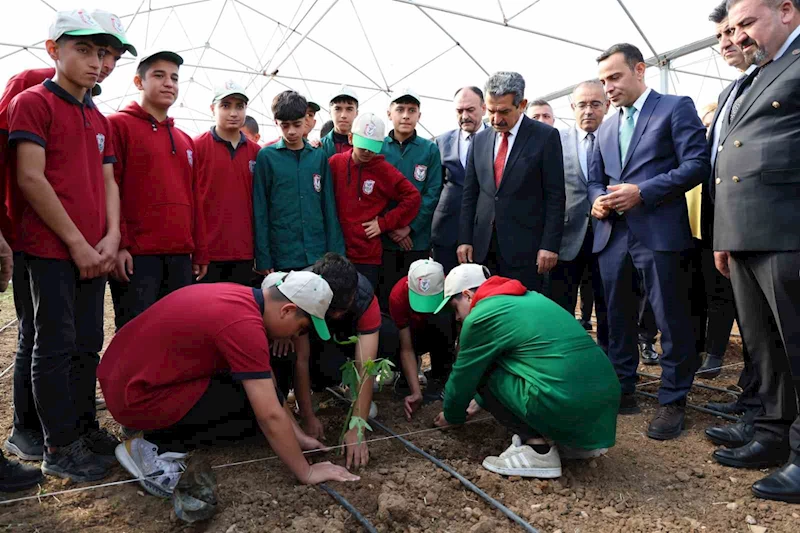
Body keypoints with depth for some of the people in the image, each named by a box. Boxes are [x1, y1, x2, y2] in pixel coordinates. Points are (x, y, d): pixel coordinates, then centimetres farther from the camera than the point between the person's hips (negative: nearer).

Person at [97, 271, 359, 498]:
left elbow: (267, 385, 12)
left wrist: (297, 435, 13)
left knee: (259, 390, 9)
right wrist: (306, 473, -9)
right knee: (256, 409, -9)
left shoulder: (241, 297, 3)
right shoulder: (244, 323, -25)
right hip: (138, 395, -9)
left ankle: (154, 427, 13)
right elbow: (270, 416, -23)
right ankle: (155, 446, -2)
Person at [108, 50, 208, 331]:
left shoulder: (186, 141, 20)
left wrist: (200, 253, 14)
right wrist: (118, 244, -15)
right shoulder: (118, 125, 2)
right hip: (136, 255, -6)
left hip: (180, 256, 6)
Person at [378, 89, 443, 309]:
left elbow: (432, 193, -3)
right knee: (385, 297, 8)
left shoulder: (430, 149, 2)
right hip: (382, 239, 1)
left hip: (418, 240, 0)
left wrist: (410, 227, -12)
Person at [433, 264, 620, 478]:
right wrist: (479, 401, 42)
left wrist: (451, 415, 29)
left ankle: (538, 451, 0)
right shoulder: (527, 298, 23)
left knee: (483, 374, 7)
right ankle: (577, 440, 20)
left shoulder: (480, 317, -3)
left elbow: (463, 377, 10)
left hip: (566, 403, -9)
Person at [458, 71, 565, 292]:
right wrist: (465, 239, 6)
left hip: (524, 246, -4)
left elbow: (555, 196, -4)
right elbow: (470, 193, 12)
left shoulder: (546, 136, -1)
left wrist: (550, 244, -10)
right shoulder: (480, 139, 11)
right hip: (483, 245, 4)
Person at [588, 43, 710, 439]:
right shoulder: (606, 128, 20)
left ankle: (672, 400, 14)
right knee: (617, 318, 11)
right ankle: (622, 389, 24)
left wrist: (642, 192, -17)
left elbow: (697, 164, -8)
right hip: (612, 235, 6)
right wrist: (597, 199, -1)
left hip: (659, 232, -6)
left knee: (671, 320, 0)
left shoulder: (676, 108, 2)